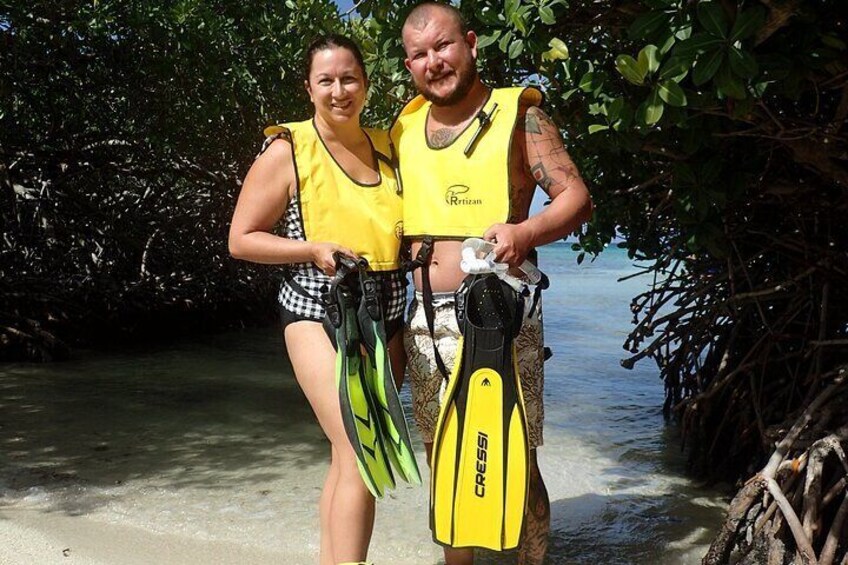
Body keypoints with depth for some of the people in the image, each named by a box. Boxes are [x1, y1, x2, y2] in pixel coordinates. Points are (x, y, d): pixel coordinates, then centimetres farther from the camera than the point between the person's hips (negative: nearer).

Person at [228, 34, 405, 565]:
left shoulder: (389, 146, 9)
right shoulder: (288, 149, -5)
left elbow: (406, 225, 24)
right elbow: (242, 239, -4)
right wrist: (315, 250, -17)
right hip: (321, 316, -5)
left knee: (349, 457, 12)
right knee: (361, 457, -14)